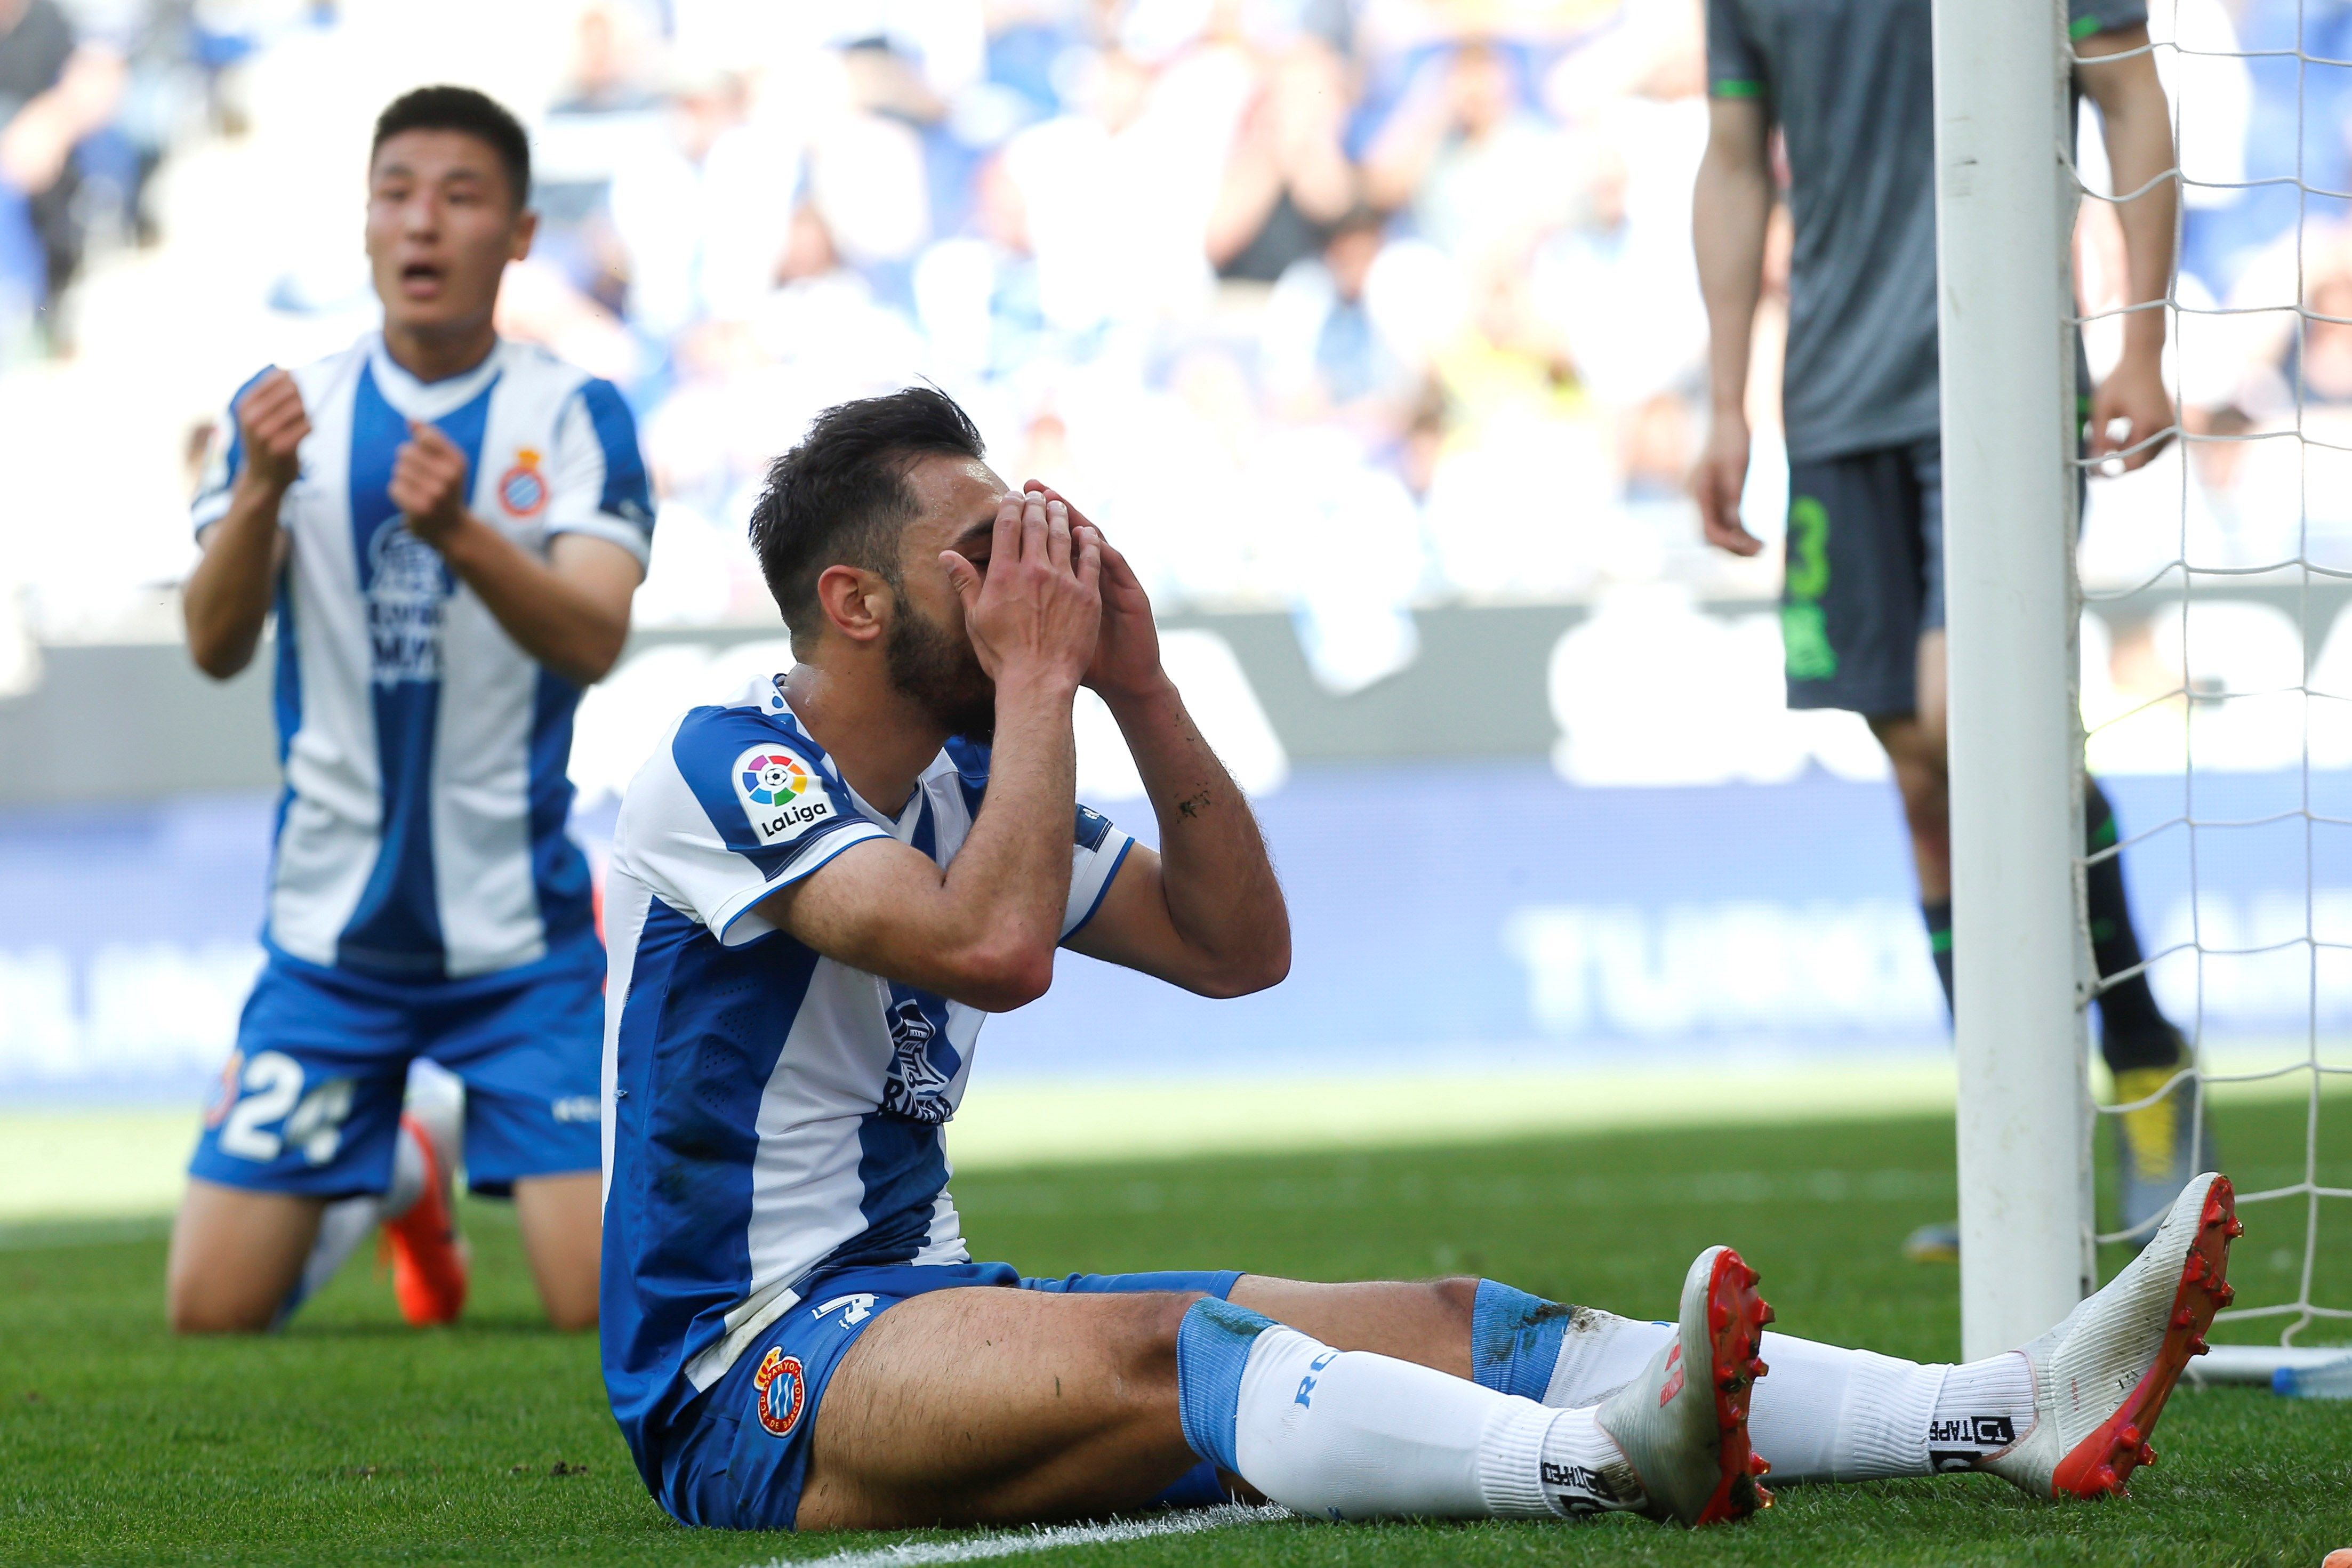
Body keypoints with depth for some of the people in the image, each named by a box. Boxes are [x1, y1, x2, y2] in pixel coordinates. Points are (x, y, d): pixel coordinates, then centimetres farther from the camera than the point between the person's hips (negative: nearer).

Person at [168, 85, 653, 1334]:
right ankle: (399, 1172, 29)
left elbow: (594, 641, -19)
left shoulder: (576, 417, -4)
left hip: (521, 934, -2)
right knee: (212, 1310, -2)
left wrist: (462, 535, -38)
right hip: (332, 935, 2)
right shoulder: (288, 409, 2)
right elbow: (215, 648, -8)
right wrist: (260, 494, -28)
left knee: (608, 1308, -12)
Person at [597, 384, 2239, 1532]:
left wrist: (1140, 684, 3)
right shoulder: (725, 769, -13)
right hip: (745, 1374, -8)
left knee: (1453, 1328, -9)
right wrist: (1036, 671, -17)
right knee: (1144, 1354, -38)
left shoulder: (964, 774, 14)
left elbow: (1240, 946, 13)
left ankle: (2014, 1414, -22)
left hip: (923, 1301, 8)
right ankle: (1610, 1459, -66)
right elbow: (994, 947, -28)